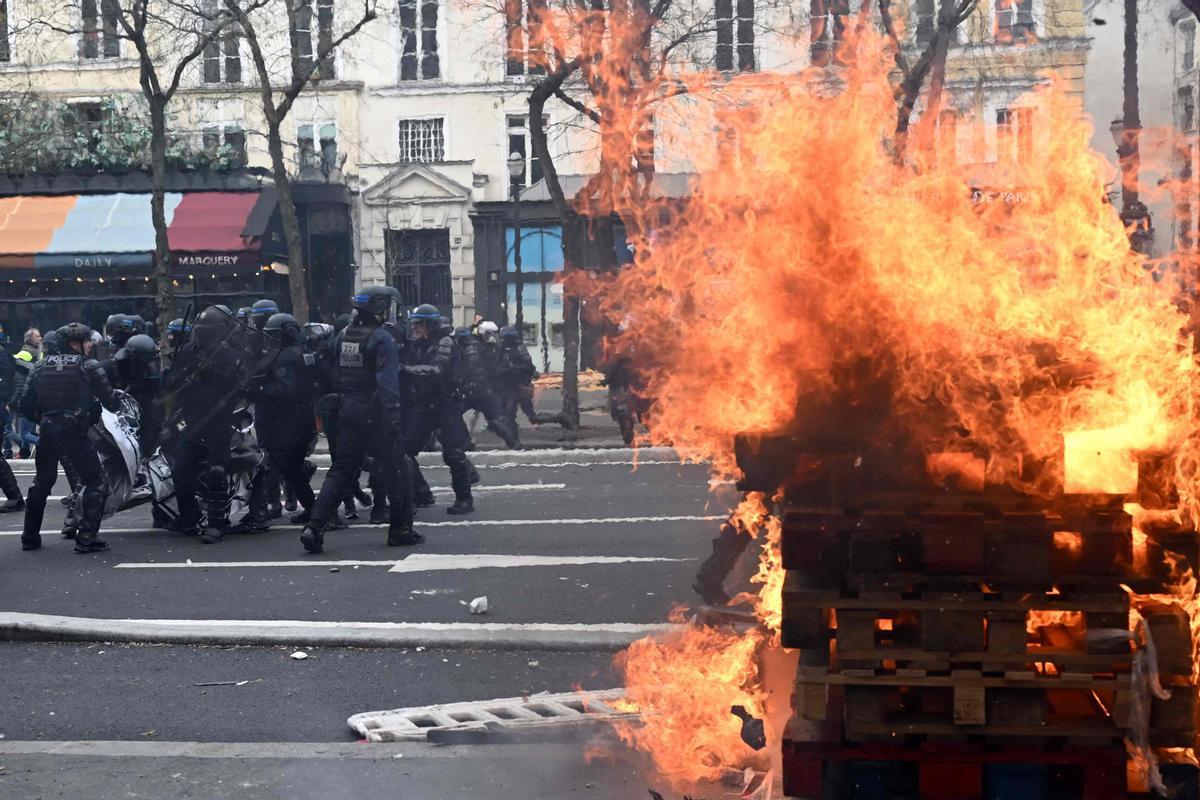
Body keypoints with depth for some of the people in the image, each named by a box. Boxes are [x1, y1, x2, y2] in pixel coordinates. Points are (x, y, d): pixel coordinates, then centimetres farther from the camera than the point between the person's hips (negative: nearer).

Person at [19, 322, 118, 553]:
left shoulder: (42, 366, 12)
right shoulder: (89, 366, -2)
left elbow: (26, 406, 11)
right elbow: (109, 402, -4)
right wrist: (115, 403, 18)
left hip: (47, 433, 5)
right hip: (75, 433, -5)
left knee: (41, 483, 21)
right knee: (94, 482, 4)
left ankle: (30, 536, 26)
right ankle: (87, 537, -6)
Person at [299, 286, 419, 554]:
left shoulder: (343, 337, 10)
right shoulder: (381, 338, -13)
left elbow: (338, 375, 16)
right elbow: (387, 380, -21)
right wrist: (393, 416, -24)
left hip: (348, 411, 6)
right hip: (375, 412, -6)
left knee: (341, 470, 8)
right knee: (395, 470, 6)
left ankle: (314, 526, -3)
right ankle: (400, 529, 12)